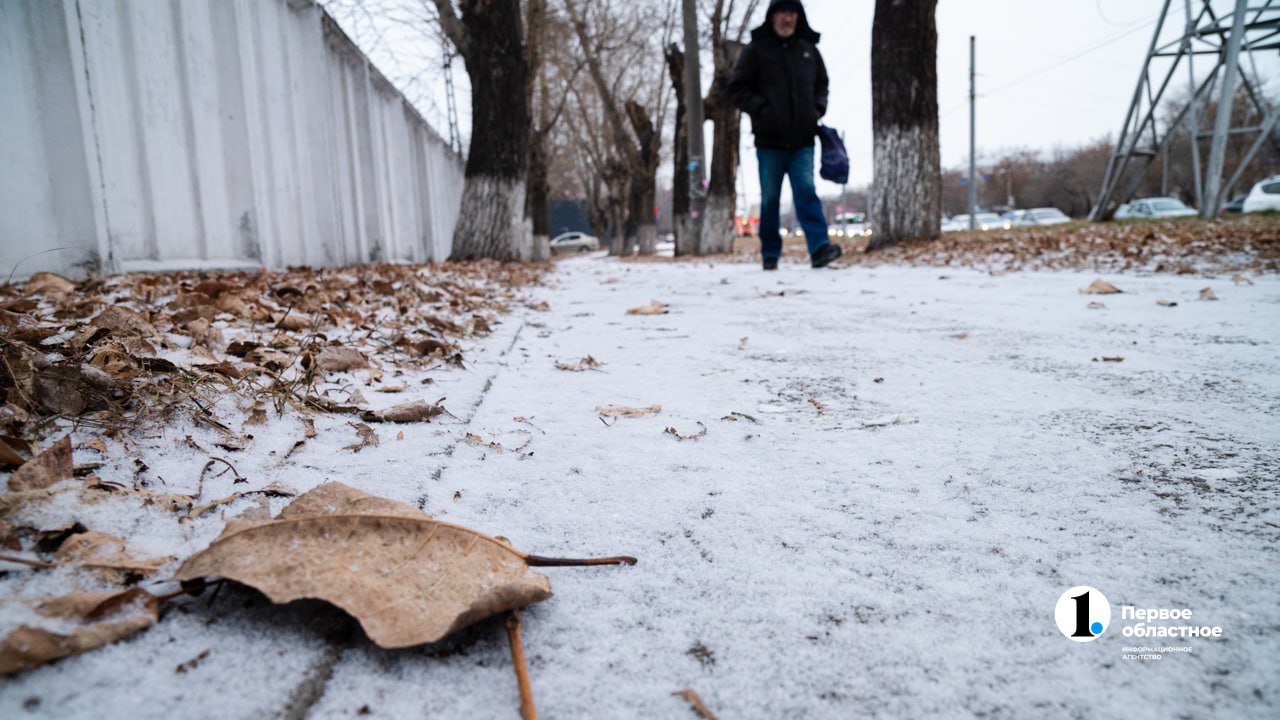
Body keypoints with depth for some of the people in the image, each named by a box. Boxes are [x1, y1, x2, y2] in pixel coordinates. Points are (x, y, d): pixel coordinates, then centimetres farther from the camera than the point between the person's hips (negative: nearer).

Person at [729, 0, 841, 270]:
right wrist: (761, 109, -11)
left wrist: (817, 110, 6)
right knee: (769, 199, 4)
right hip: (769, 139, -2)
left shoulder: (808, 49, 12)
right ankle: (770, 256, 11)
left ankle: (819, 248, -19)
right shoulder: (757, 49, 2)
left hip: (803, 139, 2)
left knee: (806, 191, -10)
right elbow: (738, 88, 1)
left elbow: (821, 85, 23)